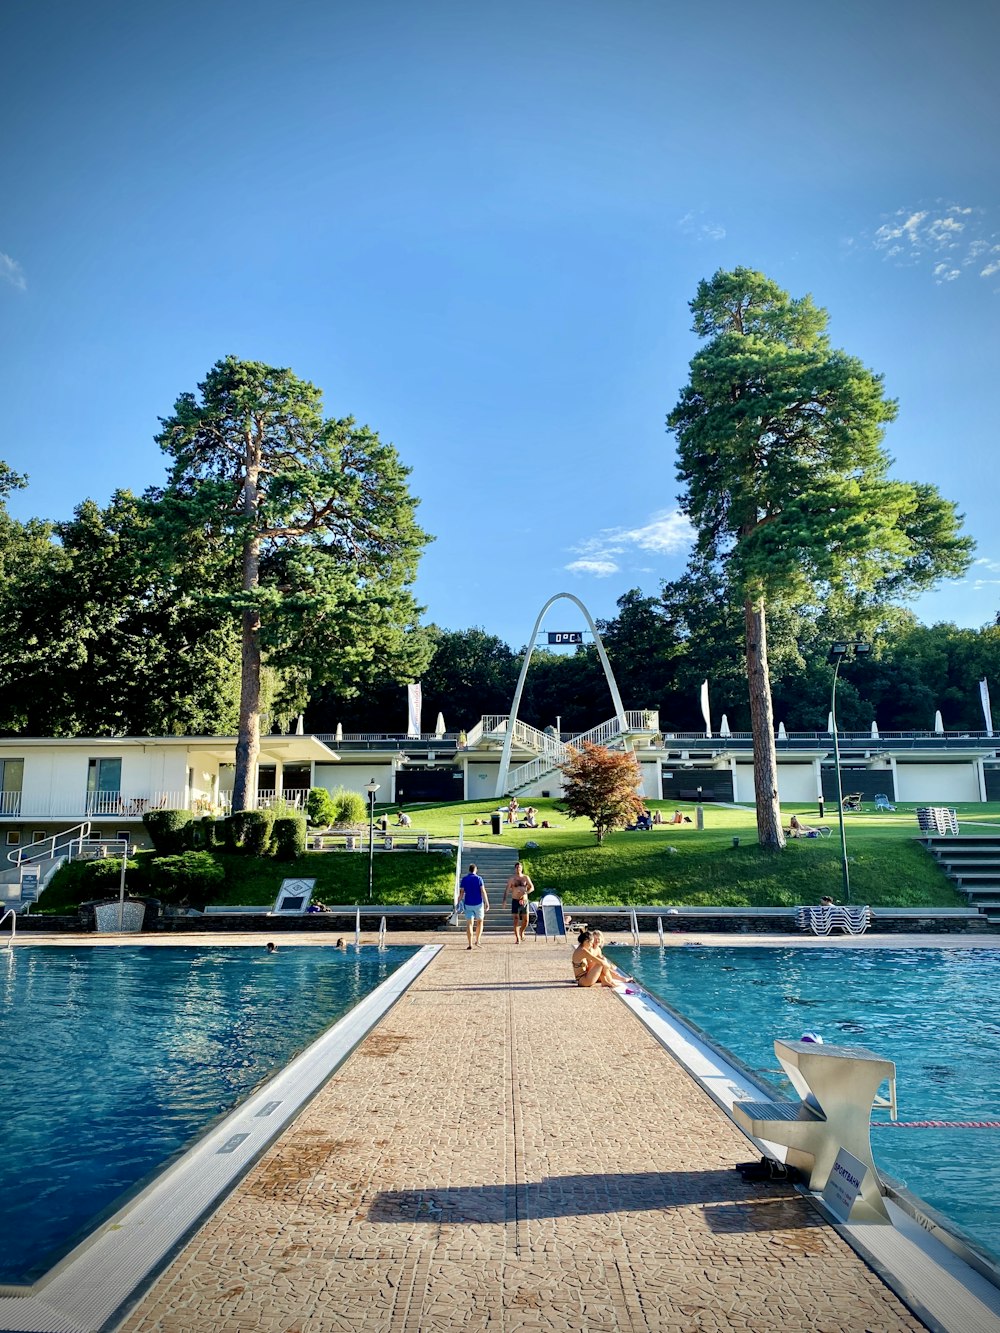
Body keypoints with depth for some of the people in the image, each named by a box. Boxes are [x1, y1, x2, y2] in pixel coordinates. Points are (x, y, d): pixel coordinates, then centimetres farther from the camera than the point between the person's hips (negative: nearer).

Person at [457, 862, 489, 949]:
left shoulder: (464, 879, 0)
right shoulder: (478, 878, -5)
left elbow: (461, 892, -3)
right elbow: (483, 891, -11)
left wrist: (459, 903, 4)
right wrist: (487, 903, -11)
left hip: (468, 904, 1)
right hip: (478, 904, -1)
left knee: (469, 924, 2)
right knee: (480, 922, 16)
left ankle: (470, 944, -4)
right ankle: (477, 941, 8)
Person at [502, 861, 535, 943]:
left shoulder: (526, 877, 3)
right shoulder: (512, 878, -1)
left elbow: (532, 888, 1)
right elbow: (507, 890, -3)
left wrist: (526, 892, -19)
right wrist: (504, 900, -16)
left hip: (524, 901, 1)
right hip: (515, 901, -1)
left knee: (525, 920, 1)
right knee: (516, 919, -6)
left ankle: (521, 931, 31)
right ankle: (517, 938, -1)